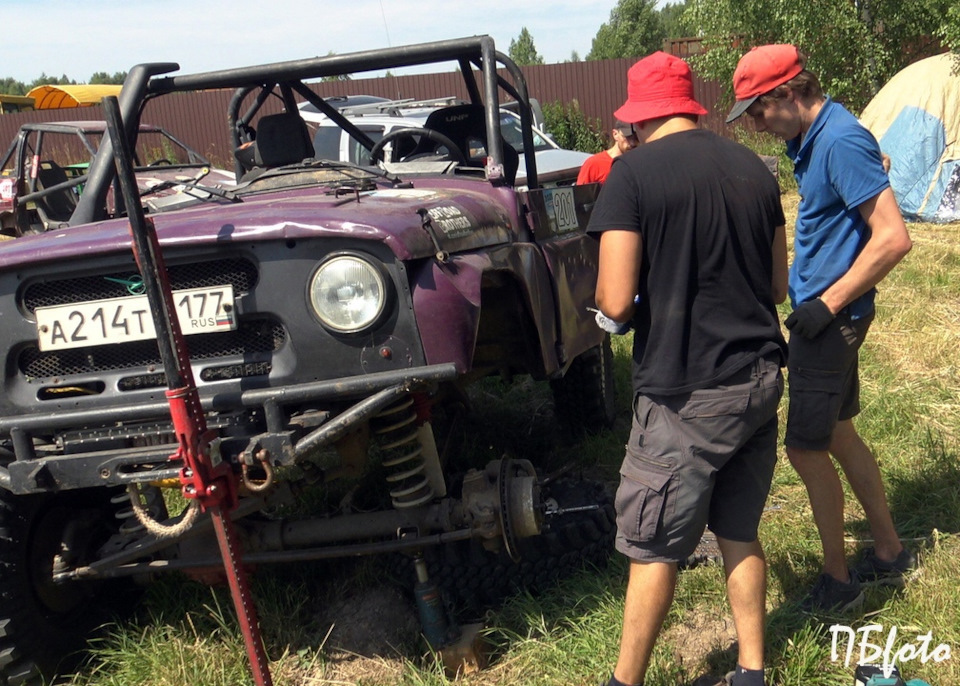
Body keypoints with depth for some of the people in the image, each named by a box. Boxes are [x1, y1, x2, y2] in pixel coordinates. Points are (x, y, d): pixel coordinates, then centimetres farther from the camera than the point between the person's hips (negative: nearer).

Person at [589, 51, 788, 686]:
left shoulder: (633, 175, -12)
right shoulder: (754, 169, 6)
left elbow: (616, 301, -17)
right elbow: (778, 286, 13)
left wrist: (608, 295, 4)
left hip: (686, 394, -6)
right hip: (760, 380, 6)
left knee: (654, 549, 6)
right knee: (740, 533, 19)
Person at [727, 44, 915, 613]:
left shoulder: (841, 142, -22)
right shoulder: (813, 139, 8)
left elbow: (893, 239, -26)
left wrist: (828, 304, -22)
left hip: (830, 320, -10)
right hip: (819, 310, 10)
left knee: (806, 447, -2)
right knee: (838, 434, 18)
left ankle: (839, 579, 14)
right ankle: (890, 552, 32)